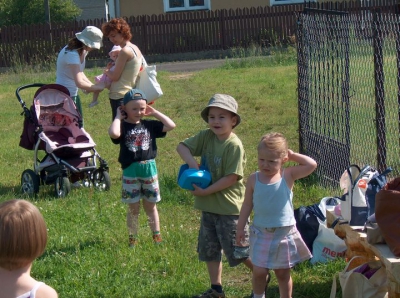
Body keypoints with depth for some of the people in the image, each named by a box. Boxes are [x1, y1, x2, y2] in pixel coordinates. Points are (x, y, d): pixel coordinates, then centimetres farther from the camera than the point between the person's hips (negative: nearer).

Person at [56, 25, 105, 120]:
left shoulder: (82, 51, 4)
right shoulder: (72, 54, -26)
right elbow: (79, 83, -32)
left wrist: (92, 85, -4)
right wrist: (99, 87, -21)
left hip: (73, 94, 10)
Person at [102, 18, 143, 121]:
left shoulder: (125, 51, -16)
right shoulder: (135, 48, 12)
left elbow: (115, 77, -13)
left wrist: (106, 71, 6)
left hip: (120, 97, -10)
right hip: (130, 94, 10)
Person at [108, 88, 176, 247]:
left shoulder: (149, 125, 5)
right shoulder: (123, 126, -6)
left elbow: (171, 125, -3)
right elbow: (113, 133, -30)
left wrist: (155, 113, 1)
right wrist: (118, 117, -14)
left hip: (149, 168, 2)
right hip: (130, 170, -2)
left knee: (150, 205, 14)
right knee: (133, 207, 6)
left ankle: (156, 235, 23)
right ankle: (133, 238, 17)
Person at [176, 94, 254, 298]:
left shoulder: (234, 145, -19)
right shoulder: (206, 137, -1)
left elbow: (231, 177, -22)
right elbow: (181, 147, 1)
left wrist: (205, 191, -20)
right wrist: (192, 163, -16)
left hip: (229, 207, -7)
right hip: (208, 206, 7)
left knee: (237, 250, 1)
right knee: (209, 249, 15)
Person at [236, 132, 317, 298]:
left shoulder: (288, 176, -8)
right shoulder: (254, 179, -5)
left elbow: (312, 165, -18)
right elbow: (247, 205, 3)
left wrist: (293, 156, -9)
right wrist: (240, 228, 4)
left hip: (284, 233, 0)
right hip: (261, 233, 1)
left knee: (283, 273, 13)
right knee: (259, 272, 0)